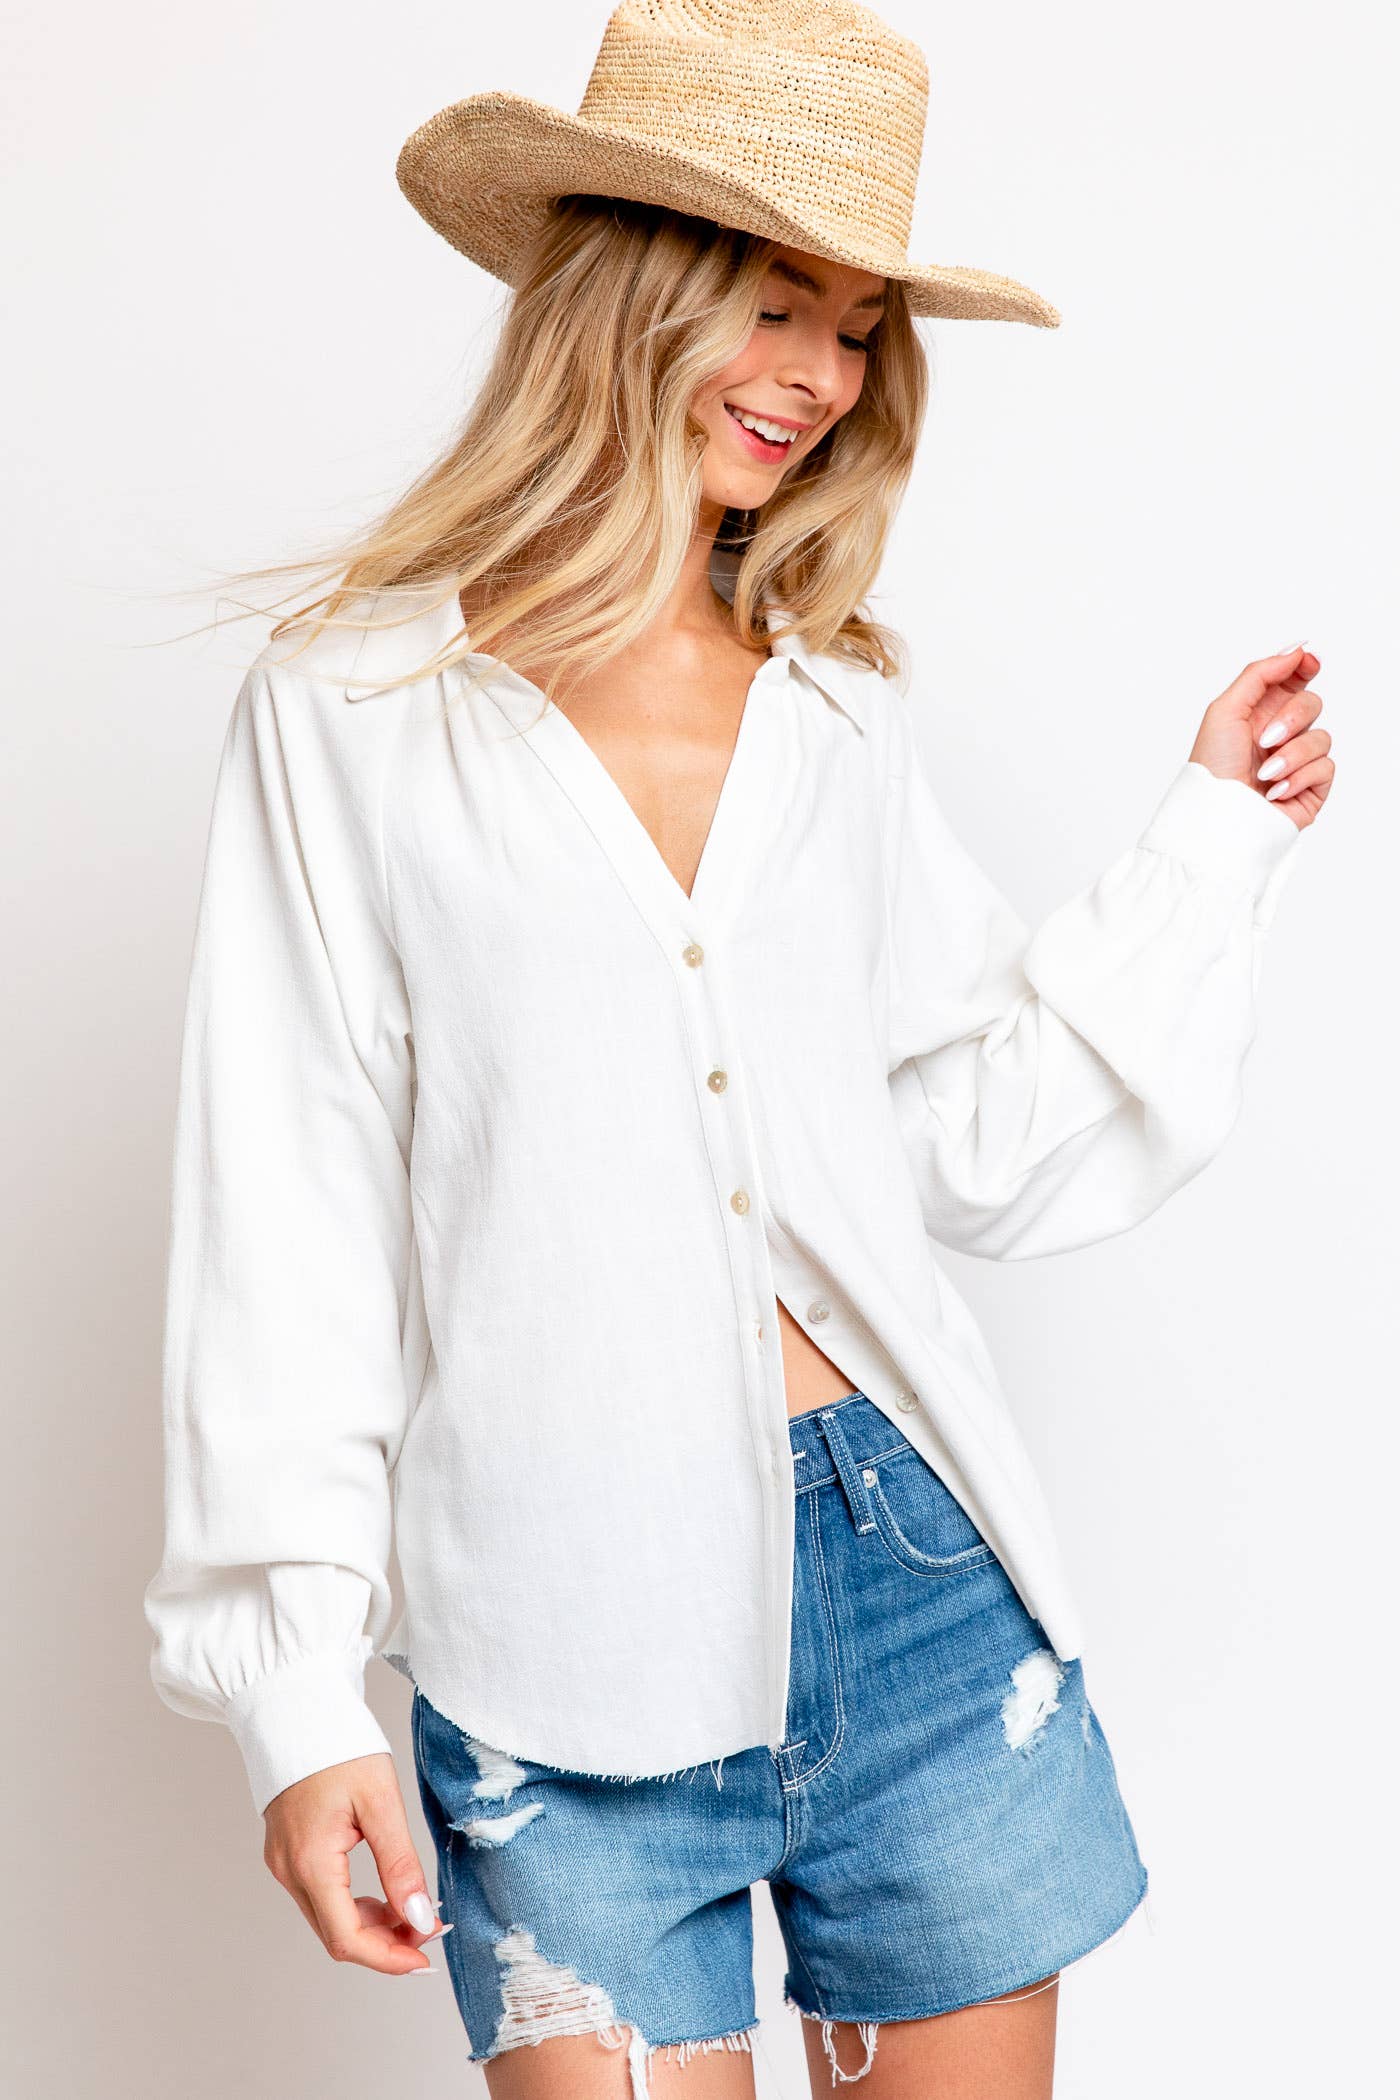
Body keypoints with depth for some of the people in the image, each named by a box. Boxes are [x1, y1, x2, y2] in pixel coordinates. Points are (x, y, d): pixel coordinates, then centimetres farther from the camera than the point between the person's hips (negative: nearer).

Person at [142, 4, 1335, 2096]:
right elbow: (283, 1222, -3)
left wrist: (1206, 843, 9)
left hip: (926, 1591, 4)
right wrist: (300, 1689, -6)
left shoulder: (845, 709, 10)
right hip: (572, 1665, -3)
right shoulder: (352, 714, -1)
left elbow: (981, 1145, 9)